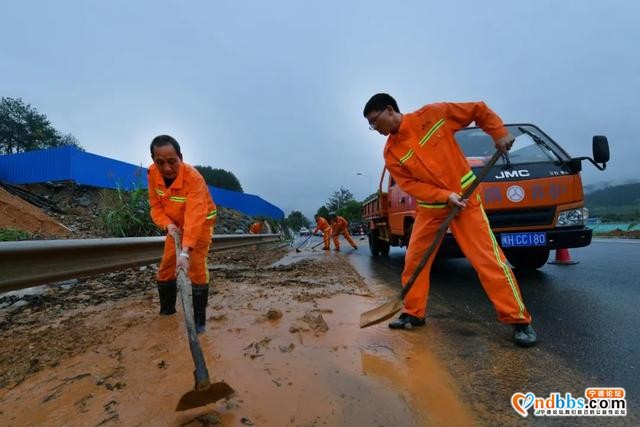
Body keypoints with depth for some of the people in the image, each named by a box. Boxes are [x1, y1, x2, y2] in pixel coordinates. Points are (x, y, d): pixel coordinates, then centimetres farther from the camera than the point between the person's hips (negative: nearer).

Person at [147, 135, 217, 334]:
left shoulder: (193, 178, -36)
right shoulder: (153, 173, -17)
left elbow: (195, 218, -45)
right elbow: (156, 206, -7)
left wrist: (185, 252, -55)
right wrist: (168, 224, -27)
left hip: (201, 221, -5)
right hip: (176, 223, 6)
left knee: (196, 267, -15)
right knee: (165, 267, 7)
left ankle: (199, 319, -3)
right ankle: (167, 311, 27)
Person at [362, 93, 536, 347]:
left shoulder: (433, 114, -9)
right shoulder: (391, 153, -2)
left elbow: (479, 110, 3)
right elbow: (411, 185, -9)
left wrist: (499, 134, -6)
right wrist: (446, 196, -20)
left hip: (465, 199, -3)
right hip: (429, 208, 4)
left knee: (488, 258, -8)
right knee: (414, 260, 3)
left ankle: (518, 320, 5)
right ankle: (413, 313, 20)